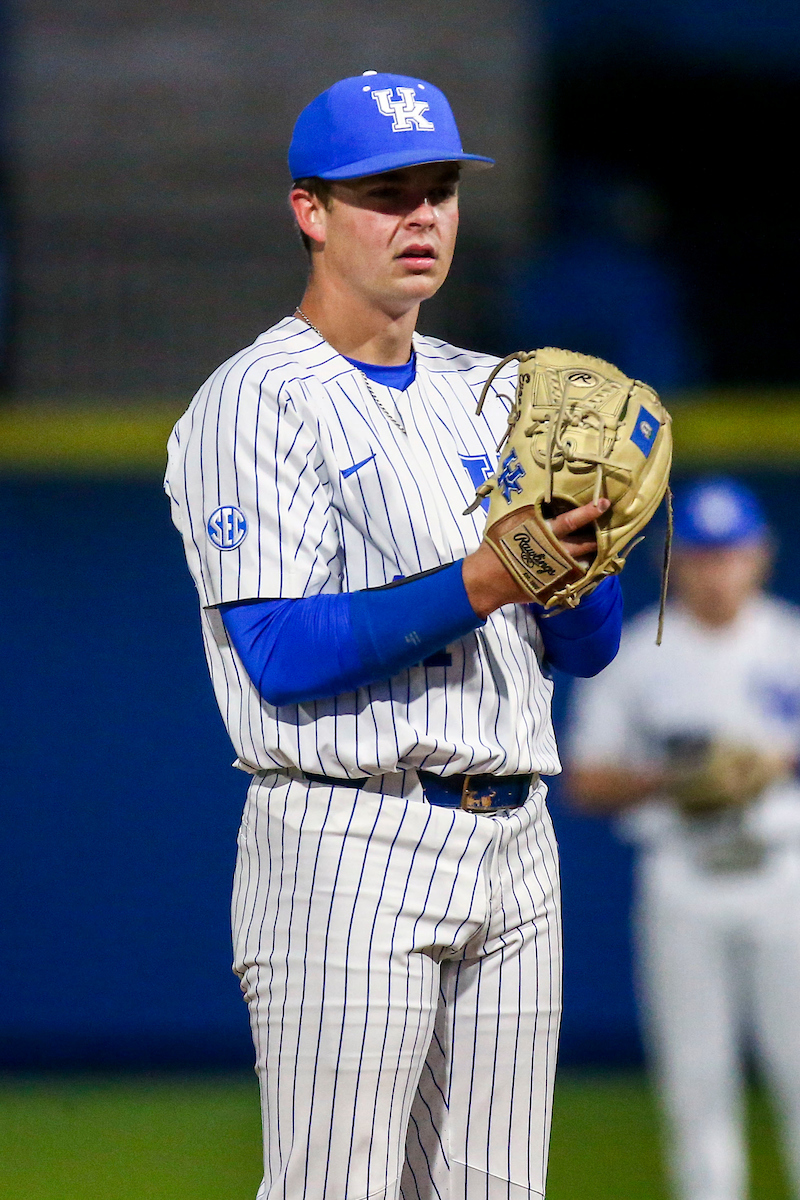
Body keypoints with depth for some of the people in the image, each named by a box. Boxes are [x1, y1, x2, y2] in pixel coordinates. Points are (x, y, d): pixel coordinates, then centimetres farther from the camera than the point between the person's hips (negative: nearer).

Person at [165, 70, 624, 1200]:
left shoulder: (491, 395, 17)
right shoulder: (254, 407, -5)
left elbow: (588, 646, 13)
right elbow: (280, 654, -16)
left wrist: (578, 554, -9)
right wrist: (479, 583, -24)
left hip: (513, 847, 7)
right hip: (348, 848, -7)